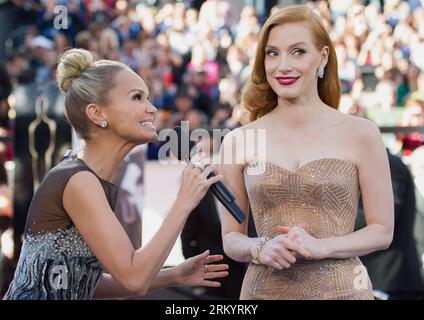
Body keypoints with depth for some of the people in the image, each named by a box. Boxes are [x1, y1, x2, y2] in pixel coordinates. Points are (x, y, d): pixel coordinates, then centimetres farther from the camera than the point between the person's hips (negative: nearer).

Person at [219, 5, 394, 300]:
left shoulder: (361, 135, -4)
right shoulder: (238, 142, -1)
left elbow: (382, 231, -2)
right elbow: (231, 238, 5)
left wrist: (321, 246, -16)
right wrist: (260, 249, -15)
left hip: (340, 288, -1)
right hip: (265, 289, 1)